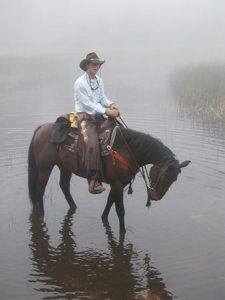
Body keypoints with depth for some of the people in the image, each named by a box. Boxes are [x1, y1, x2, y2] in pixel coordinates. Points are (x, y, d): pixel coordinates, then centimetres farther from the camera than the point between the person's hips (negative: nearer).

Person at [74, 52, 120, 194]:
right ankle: (93, 181, -23)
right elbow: (87, 104, -16)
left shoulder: (99, 81, 11)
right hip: (85, 116, -8)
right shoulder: (80, 83, -11)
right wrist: (106, 111, -21)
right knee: (92, 144, -26)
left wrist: (111, 104, -7)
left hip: (98, 115, 8)